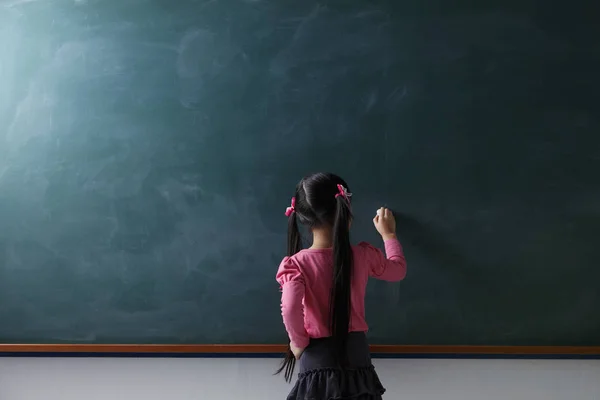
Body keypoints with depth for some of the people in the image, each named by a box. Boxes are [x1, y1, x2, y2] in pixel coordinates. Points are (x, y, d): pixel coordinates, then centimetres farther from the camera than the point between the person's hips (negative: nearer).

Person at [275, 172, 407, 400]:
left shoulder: (296, 264, -10)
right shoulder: (363, 256, -2)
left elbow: (291, 308, -26)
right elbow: (398, 270, 17)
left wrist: (299, 342, -7)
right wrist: (388, 234, 32)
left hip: (317, 362, -2)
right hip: (356, 354, 2)